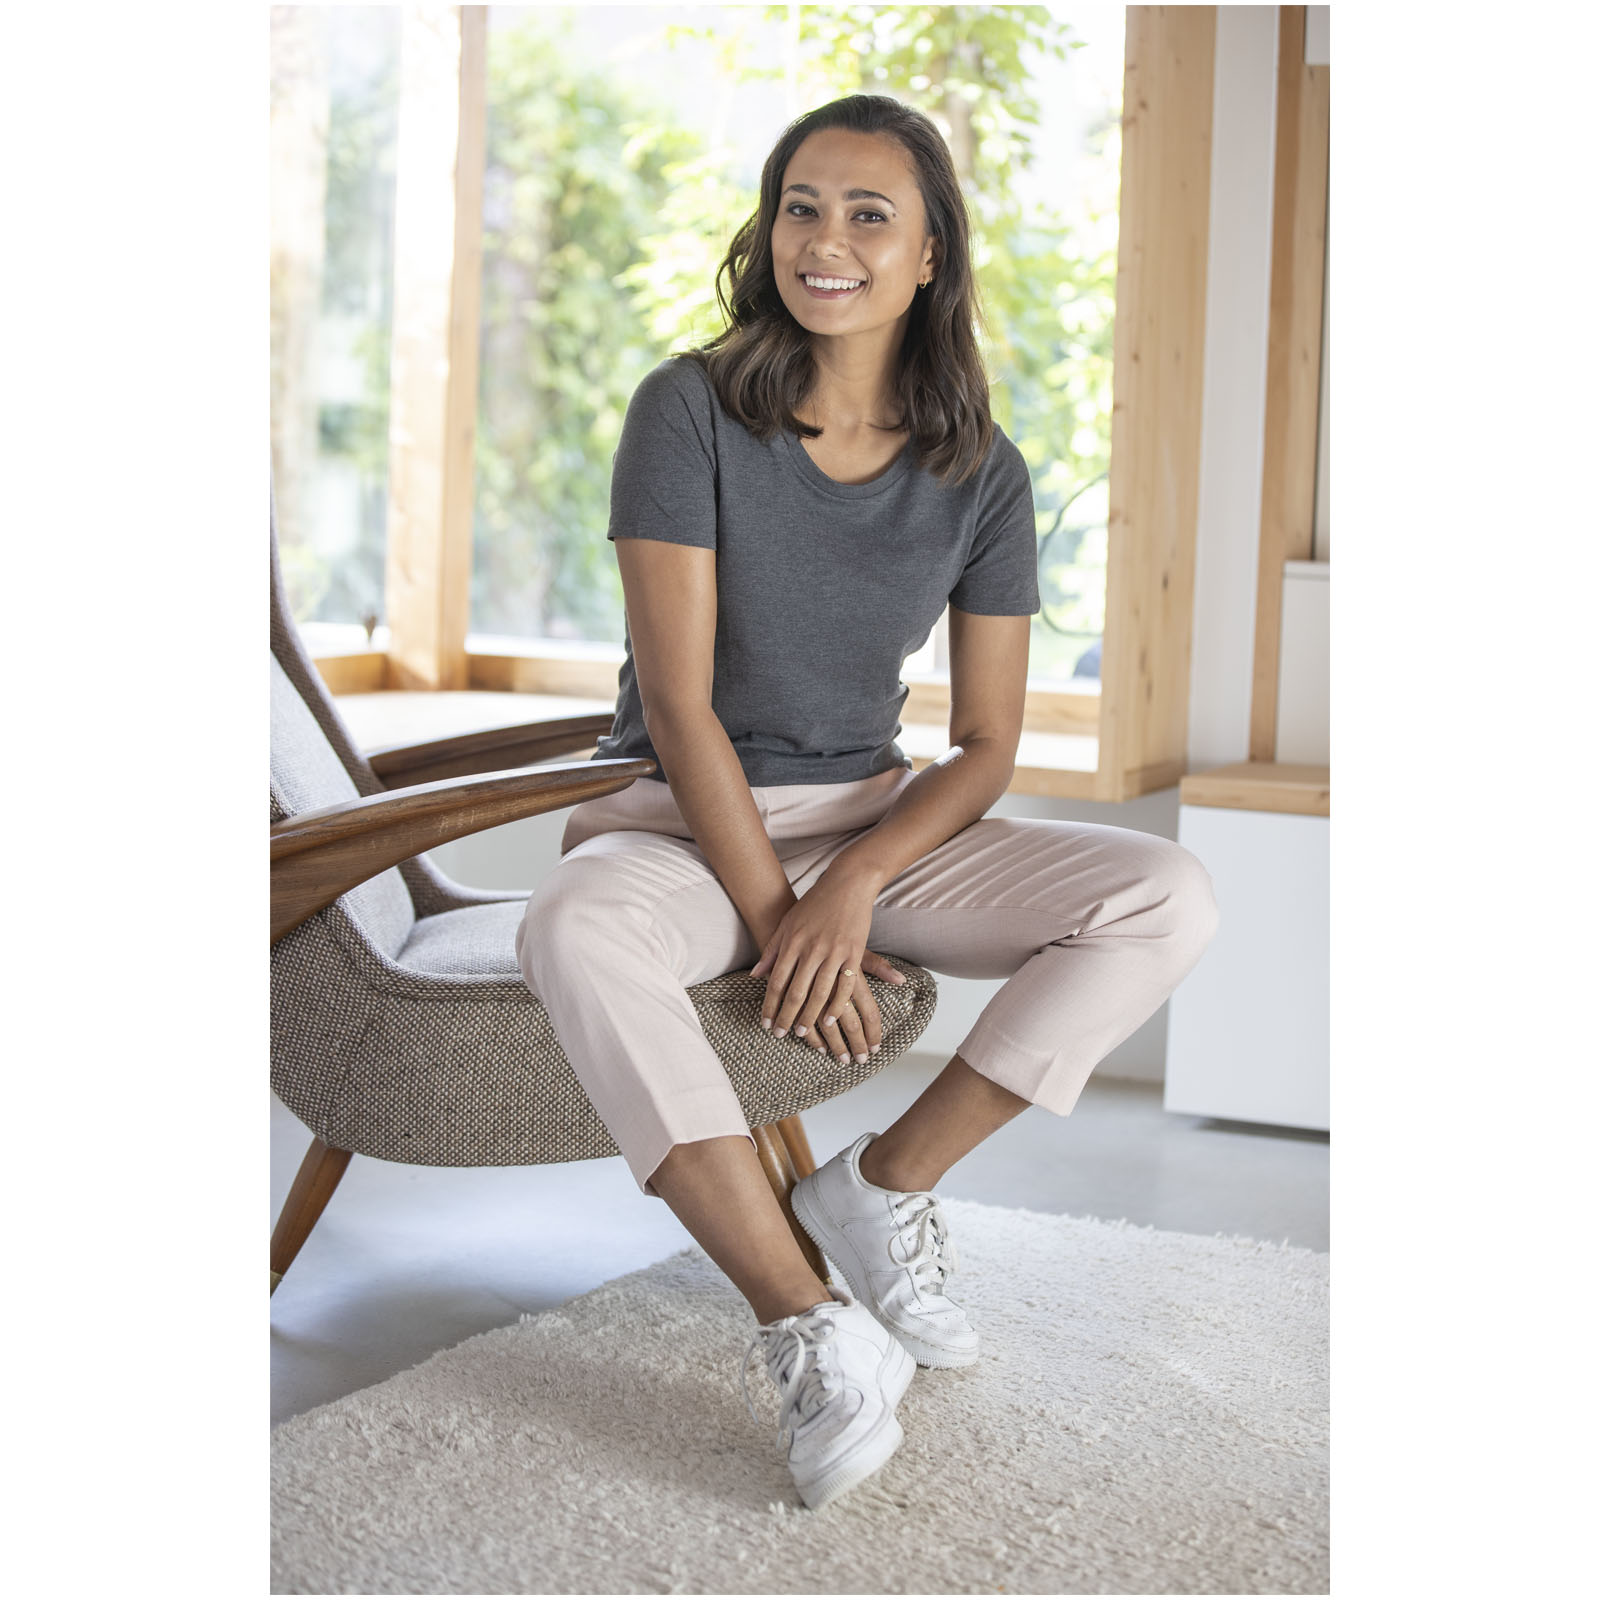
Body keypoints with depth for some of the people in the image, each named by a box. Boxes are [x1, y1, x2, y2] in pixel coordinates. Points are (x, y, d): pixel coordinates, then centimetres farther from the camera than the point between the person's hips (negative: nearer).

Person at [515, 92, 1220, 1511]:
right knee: (576, 934, -39)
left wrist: (851, 883, -18)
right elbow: (676, 699, -14)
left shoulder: (980, 475, -1)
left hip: (878, 821, 4)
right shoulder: (691, 409, -10)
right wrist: (772, 916, -18)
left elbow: (986, 746, -1)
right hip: (681, 824, -3)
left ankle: (886, 1181, -9)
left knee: (1171, 898, -17)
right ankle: (813, 1332, -35)